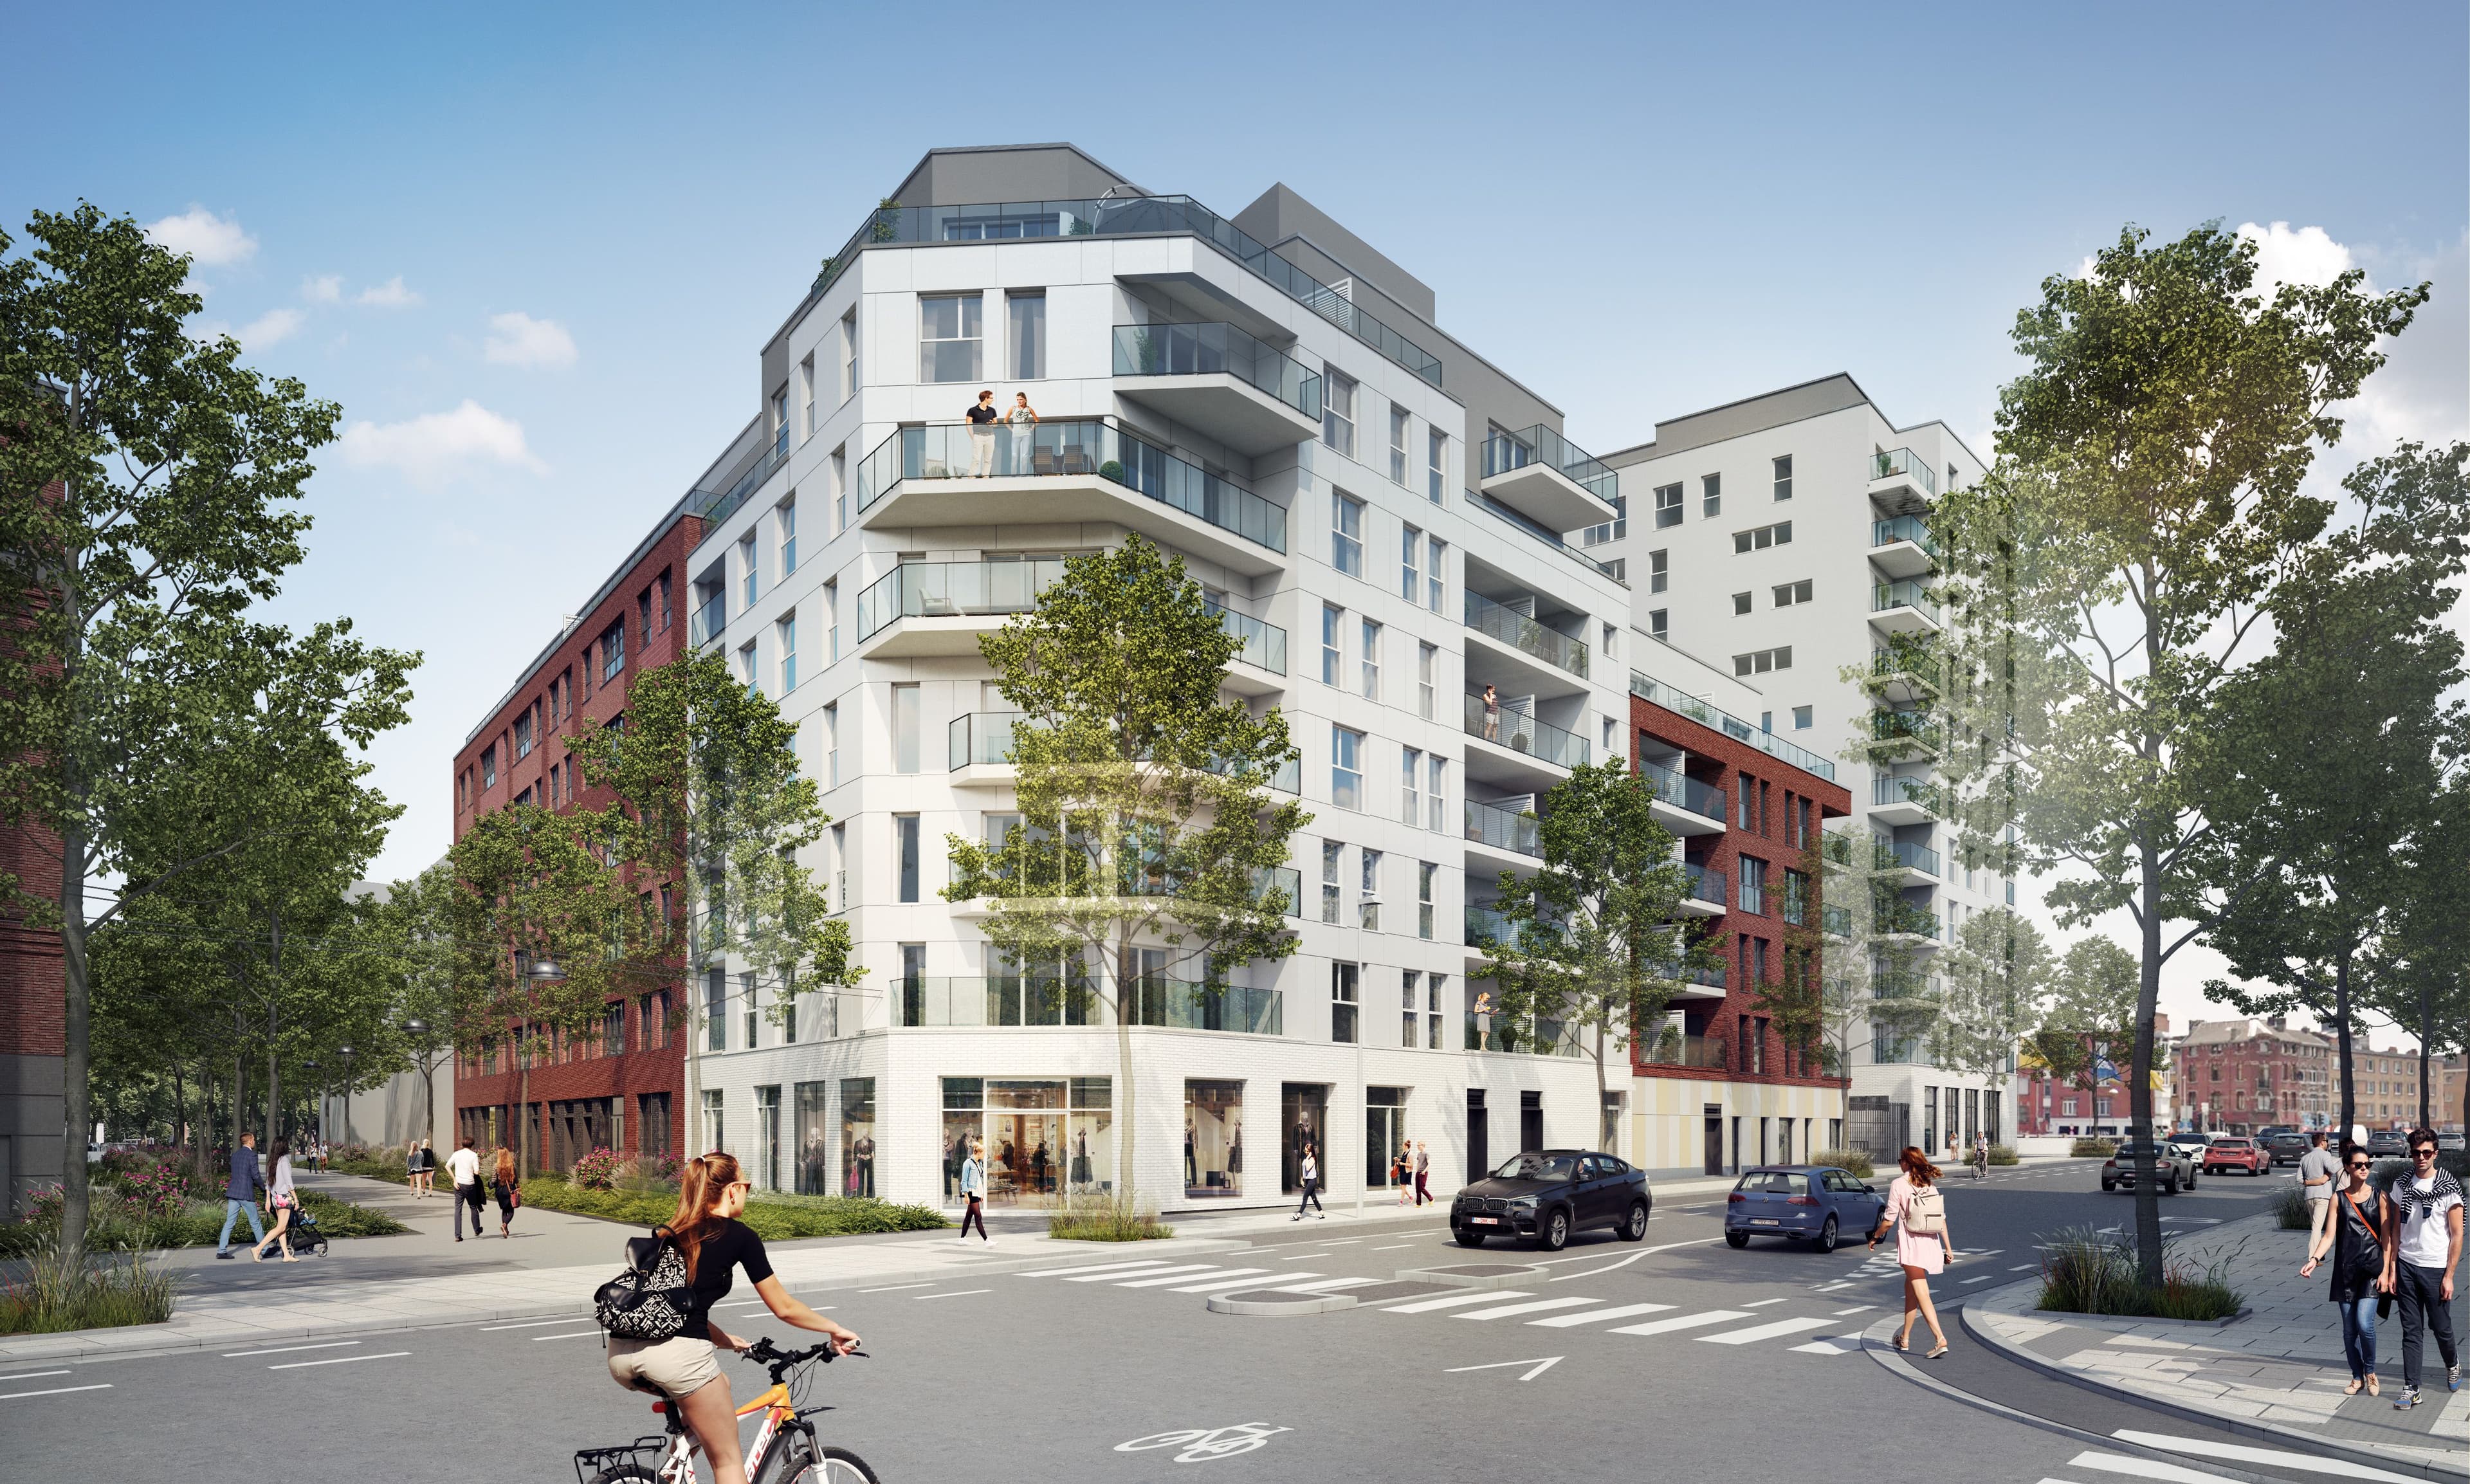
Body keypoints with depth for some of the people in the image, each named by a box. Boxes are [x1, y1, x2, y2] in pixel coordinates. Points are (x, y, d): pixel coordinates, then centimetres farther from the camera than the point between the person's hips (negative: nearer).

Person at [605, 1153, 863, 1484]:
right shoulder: (739, 1235, 7)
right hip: (677, 1353, -6)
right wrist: (835, 1330, 26)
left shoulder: (666, 1234, 23)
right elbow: (783, 1308, 13)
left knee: (716, 1384, 33)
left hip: (620, 1356, 6)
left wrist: (726, 1340, 44)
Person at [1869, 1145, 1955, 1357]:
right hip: (1930, 1243, 7)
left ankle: (1940, 1339, -21)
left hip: (1910, 1244, -6)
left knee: (1922, 1294, -7)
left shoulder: (1899, 1184, -9)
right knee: (1909, 1288, 20)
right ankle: (1905, 1338, 27)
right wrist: (1948, 1247, 12)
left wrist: (1875, 1236, 8)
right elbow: (1942, 1218, 6)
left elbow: (1889, 1220, -8)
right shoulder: (1931, 1184, 7)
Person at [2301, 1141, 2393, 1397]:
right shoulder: (2339, 1199, 4)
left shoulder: (2379, 1197, 1)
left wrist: (2385, 1272, -7)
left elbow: (2386, 1238, 0)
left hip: (2372, 1268, -2)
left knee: (2364, 1323, -14)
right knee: (2349, 1328, 7)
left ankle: (2370, 1371, 10)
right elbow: (2329, 1236, -1)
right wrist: (2314, 1259, -17)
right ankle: (2357, 1377, 22)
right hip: (2346, 1270, 2)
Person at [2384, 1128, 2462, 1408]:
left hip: (2436, 1268, -3)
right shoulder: (2401, 1185, 5)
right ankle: (2411, 1389, 6)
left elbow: (2457, 1235, -5)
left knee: (2441, 1327, 8)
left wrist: (2449, 1276, -8)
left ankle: (2452, 1364, 39)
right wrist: (2391, 1270, 5)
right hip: (2406, 1266, 3)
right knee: (2411, 1331, 4)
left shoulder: (2450, 1187, -6)